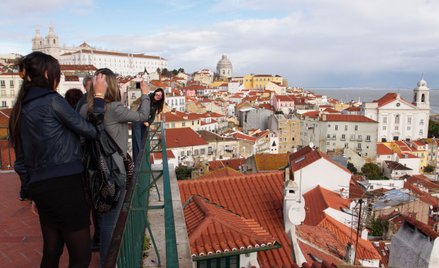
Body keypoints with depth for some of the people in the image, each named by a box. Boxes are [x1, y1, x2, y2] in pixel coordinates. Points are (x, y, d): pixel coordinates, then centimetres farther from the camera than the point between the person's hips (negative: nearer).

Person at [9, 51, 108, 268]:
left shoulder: (22, 108, 12)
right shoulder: (52, 100, -11)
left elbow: (21, 159, 15)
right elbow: (92, 131, -7)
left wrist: (29, 188, 23)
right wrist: (99, 97, 1)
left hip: (41, 186, 9)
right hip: (64, 185, -9)